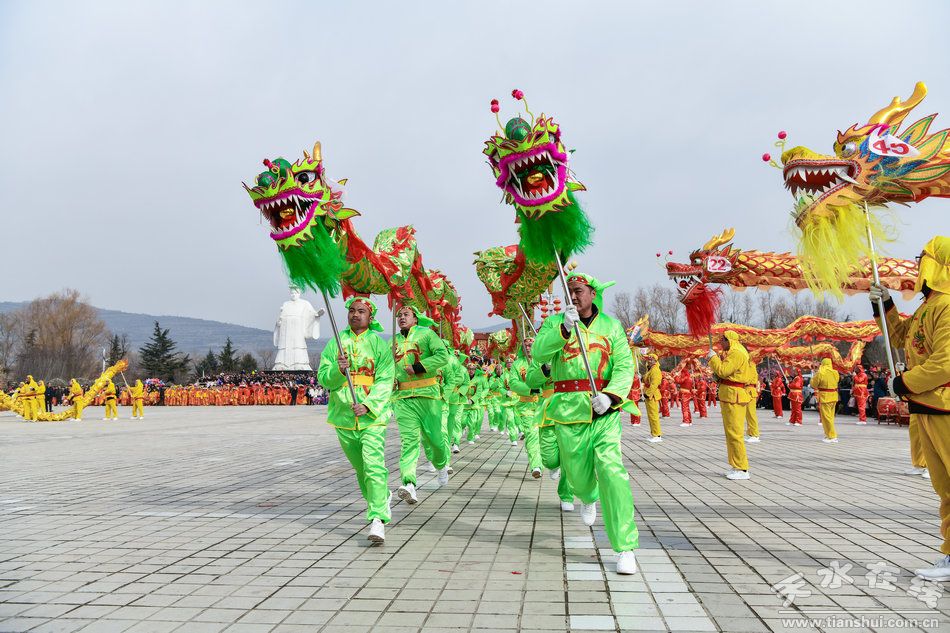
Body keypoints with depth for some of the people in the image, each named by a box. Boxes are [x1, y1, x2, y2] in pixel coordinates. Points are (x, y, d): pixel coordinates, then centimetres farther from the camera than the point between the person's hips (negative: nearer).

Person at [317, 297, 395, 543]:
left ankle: (377, 520, -15)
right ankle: (382, 498, 40)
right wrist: (338, 369, -19)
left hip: (372, 415, -4)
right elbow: (323, 378, 2)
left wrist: (368, 405, -21)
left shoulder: (379, 344, 0)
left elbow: (385, 381, -7)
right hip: (343, 414, 4)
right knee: (360, 466, 16)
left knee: (373, 465, -15)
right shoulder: (335, 343, 8)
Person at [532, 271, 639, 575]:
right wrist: (564, 328, -27)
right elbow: (538, 353, -13)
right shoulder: (555, 323, 5)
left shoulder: (611, 326, 6)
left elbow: (624, 366, -4)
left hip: (605, 409, -1)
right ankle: (588, 497, 51)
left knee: (611, 470, -14)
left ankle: (626, 547, -5)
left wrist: (610, 396, -20)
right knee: (578, 473, 11)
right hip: (569, 409, 1)